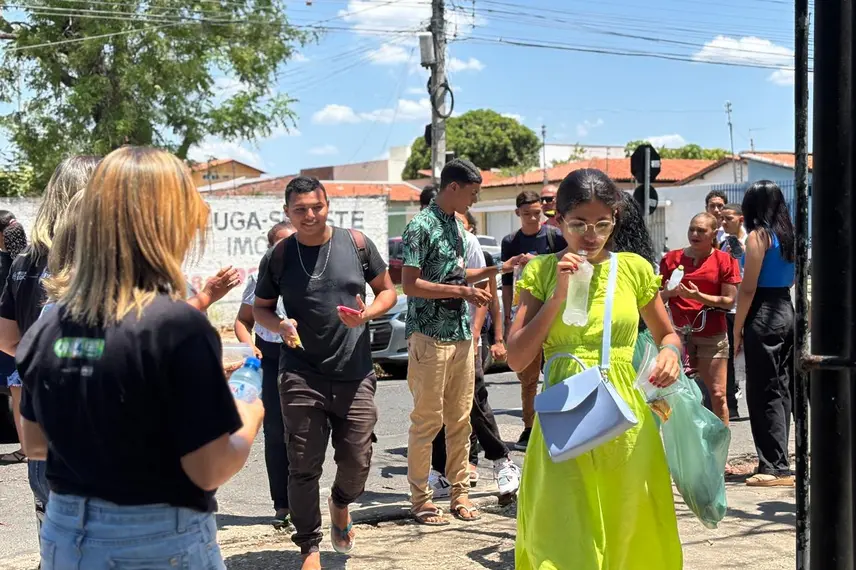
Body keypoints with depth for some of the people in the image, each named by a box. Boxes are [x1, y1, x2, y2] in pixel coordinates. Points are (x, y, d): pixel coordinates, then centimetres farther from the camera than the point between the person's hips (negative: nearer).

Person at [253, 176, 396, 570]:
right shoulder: (278, 256, 2)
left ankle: (341, 503, 39)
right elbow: (260, 308, 12)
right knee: (304, 466, 1)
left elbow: (388, 290, 10)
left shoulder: (356, 244, 2)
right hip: (301, 377, 0)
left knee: (357, 461, 4)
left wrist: (368, 313, -12)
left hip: (355, 375, 1)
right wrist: (280, 325, -11)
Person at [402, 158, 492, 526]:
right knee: (427, 420, -2)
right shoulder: (421, 226, -12)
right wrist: (462, 292, -18)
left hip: (461, 336, 8)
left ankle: (460, 491, 19)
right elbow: (410, 285, -17)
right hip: (430, 338, -8)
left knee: (460, 419, 10)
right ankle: (420, 499, 7)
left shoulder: (456, 225, 14)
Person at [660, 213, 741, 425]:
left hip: (712, 335, -1)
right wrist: (669, 292, -11)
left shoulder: (725, 260, 3)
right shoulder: (672, 258, 8)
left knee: (717, 395, -1)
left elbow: (729, 301, -2)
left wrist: (698, 296, -15)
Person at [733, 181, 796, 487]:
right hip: (787, 312, 8)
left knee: (764, 393, -3)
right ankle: (778, 462, 22)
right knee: (782, 389, 13)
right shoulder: (787, 234, 10)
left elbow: (748, 289, -14)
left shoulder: (758, 236, -11)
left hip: (763, 316, -8)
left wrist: (737, 329, -10)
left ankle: (775, 467, -2)